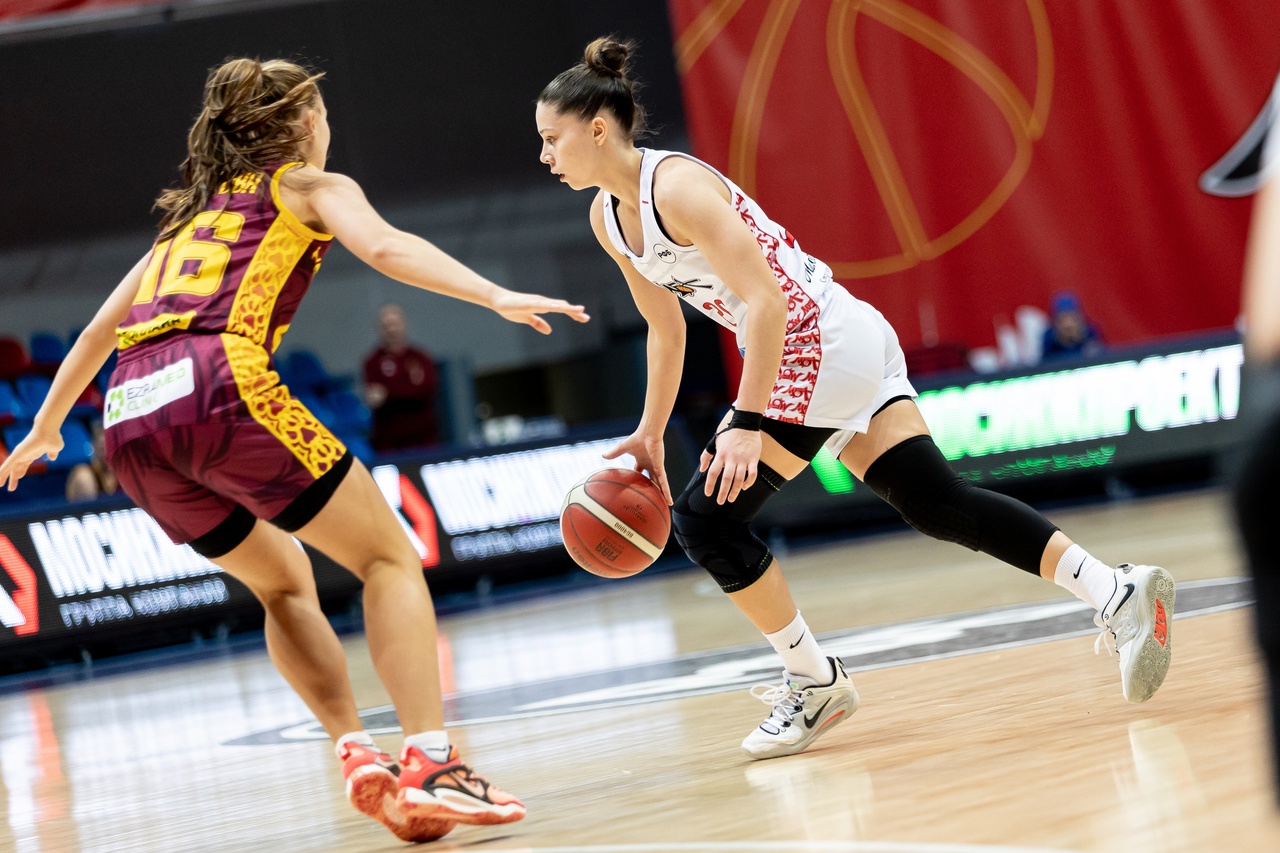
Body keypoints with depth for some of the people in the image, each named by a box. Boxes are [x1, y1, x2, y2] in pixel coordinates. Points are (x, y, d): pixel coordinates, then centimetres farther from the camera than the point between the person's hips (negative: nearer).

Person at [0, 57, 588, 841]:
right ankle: (432, 767, -11)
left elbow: (105, 325, 37)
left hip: (131, 415, 6)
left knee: (284, 581, 25)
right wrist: (497, 297, -14)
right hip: (220, 383, -6)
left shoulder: (194, 209, 33)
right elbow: (385, 248, -5)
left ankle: (358, 755, 9)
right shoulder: (311, 186, 16)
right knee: (389, 555, 4)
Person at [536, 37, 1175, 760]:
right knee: (939, 504, 4)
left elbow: (765, 300, -25)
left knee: (707, 518, -7)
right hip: (821, 350, 9)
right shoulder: (609, 218, 10)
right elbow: (667, 327, 23)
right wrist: (649, 435, 23)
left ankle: (817, 684, 4)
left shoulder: (676, 187, -19)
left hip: (823, 340, -9)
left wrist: (746, 423, -30)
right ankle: (1119, 593, 3)